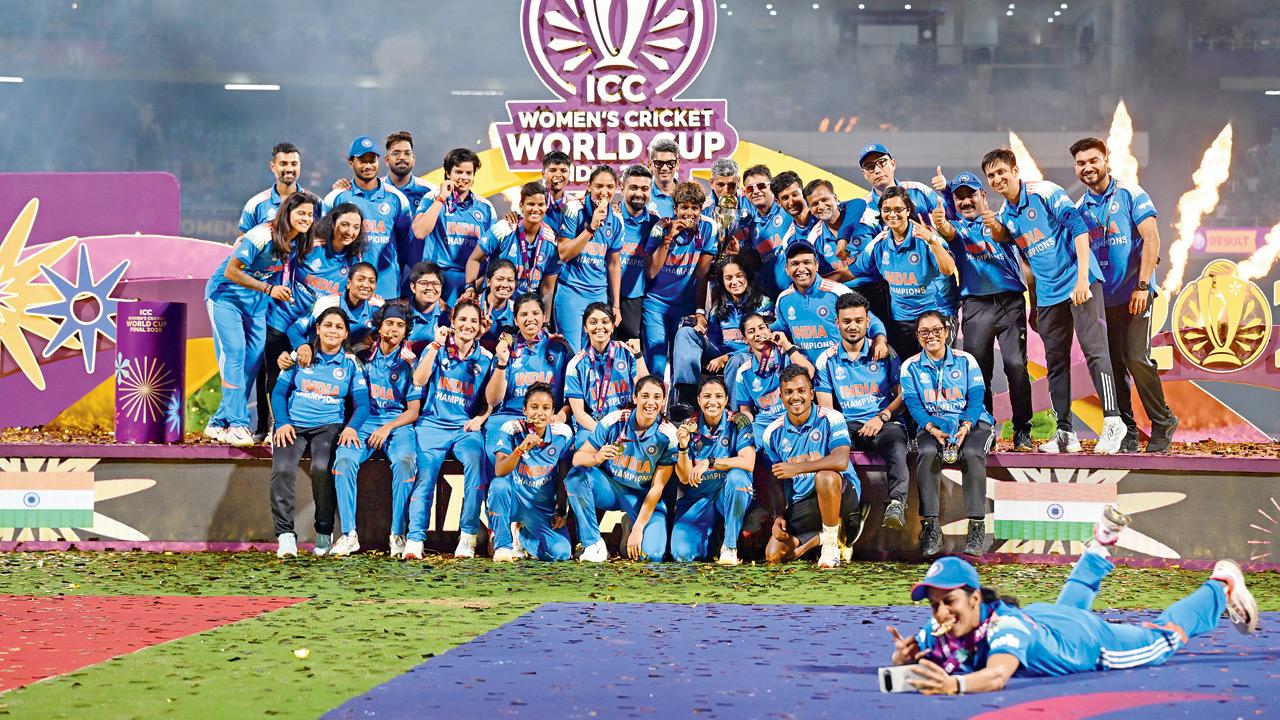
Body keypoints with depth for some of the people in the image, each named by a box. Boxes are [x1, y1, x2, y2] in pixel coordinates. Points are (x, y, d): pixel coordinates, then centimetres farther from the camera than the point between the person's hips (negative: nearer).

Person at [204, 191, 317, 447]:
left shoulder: (298, 243, -3)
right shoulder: (262, 236, -25)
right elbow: (231, 271, -23)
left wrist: (281, 292, 2)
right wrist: (268, 289, -25)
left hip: (256, 301, 8)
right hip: (226, 293, -8)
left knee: (253, 360, 3)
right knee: (234, 353, -16)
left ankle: (219, 424, 10)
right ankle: (237, 424, -15)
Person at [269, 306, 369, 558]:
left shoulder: (351, 363, 10)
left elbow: (362, 403, 4)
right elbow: (279, 392, 10)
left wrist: (352, 427, -16)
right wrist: (282, 423, -7)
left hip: (329, 426, -1)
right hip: (293, 426, 1)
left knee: (322, 468, -32)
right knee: (282, 469, -29)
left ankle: (324, 533, -16)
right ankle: (285, 535, -23)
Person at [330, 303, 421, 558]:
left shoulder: (410, 362, 8)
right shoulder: (365, 355, 12)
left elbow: (413, 410, 5)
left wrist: (388, 427, -11)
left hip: (398, 423, -1)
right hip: (365, 421, 1)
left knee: (404, 461, -34)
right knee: (344, 459, -30)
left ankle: (398, 534, -29)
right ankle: (349, 534, -28)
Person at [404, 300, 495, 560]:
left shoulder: (485, 358, 10)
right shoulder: (437, 350, 7)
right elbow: (418, 380, -9)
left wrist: (480, 418, -6)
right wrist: (437, 345, -13)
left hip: (466, 427, 0)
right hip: (433, 423, 0)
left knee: (475, 458, -31)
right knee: (425, 472, -24)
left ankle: (468, 536, -27)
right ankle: (415, 539, -23)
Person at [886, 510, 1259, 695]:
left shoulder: (1005, 627, -48)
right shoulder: (939, 632, -31)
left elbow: (997, 675, -65)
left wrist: (954, 684, -85)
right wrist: (902, 659, -47)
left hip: (1088, 639, -5)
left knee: (1165, 637, 21)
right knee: (1068, 605, 41)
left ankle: (1221, 586, 44)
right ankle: (1099, 549, 62)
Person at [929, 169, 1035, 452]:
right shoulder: (956, 225, 12)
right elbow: (949, 232, -11)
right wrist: (940, 224, -34)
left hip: (1010, 301, -1)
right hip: (975, 304, 1)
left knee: (1016, 365, -10)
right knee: (978, 370, 0)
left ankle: (1023, 433, -3)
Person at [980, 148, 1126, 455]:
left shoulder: (1044, 192, -7)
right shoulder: (1004, 215, 13)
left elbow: (1078, 227, -13)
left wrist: (1082, 277, -21)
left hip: (1079, 282, -7)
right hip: (1047, 295, 7)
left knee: (1094, 349, -13)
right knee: (1055, 362, 7)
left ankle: (1112, 421, -12)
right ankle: (1065, 432, 12)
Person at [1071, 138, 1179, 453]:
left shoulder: (1131, 194, -2)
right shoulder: (1080, 208, 12)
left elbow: (1151, 241, -8)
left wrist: (1142, 286, -15)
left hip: (1133, 293, -5)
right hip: (1100, 296, 5)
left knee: (1136, 358, -13)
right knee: (1112, 365, 3)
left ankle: (1163, 421, 3)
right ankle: (1126, 432, 11)